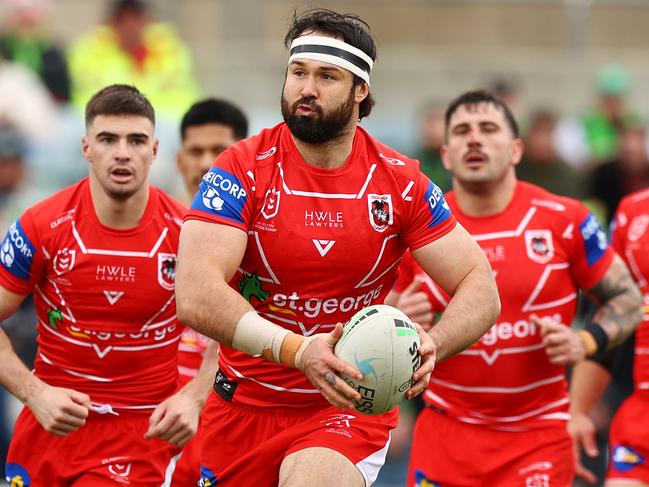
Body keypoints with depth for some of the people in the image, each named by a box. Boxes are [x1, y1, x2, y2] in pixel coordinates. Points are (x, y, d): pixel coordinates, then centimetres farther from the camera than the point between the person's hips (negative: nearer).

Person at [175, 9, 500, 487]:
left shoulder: (401, 182, -4)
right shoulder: (242, 169, -9)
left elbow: (480, 290, -2)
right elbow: (195, 296, -21)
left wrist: (430, 346, -25)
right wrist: (299, 350, -35)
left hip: (349, 405, -1)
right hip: (245, 405, 1)